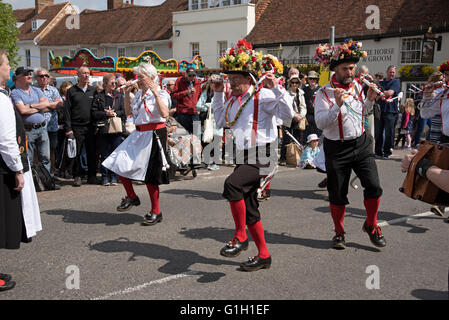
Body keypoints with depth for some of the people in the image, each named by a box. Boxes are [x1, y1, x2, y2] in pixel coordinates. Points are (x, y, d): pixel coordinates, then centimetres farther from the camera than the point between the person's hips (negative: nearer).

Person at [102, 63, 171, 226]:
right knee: (119, 163, 5)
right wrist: (127, 93, 11)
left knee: (149, 175, -3)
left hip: (154, 135, -8)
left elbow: (165, 114, -26)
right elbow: (128, 111, 21)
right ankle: (131, 197, 24)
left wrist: (155, 93, -29)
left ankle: (156, 212, 13)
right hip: (138, 134, 8)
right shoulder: (139, 94, 12)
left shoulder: (160, 93, -10)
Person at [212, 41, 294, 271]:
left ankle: (240, 237, -14)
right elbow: (221, 121, 28)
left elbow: (288, 113, -17)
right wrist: (218, 94, 20)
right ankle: (263, 255, 22)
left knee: (232, 183, -31)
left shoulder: (263, 95, -9)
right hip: (244, 157, 9)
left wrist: (277, 88, -24)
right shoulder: (232, 100, 14)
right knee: (248, 208, 10)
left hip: (262, 155, -8)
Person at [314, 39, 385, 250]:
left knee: (374, 186, -5)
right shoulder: (325, 93, -11)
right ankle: (339, 233, 25)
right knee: (337, 195, 5)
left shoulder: (358, 87, 6)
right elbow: (320, 123, -20)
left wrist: (370, 99, 3)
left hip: (361, 143, 4)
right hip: (337, 148, -4)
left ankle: (371, 226, 18)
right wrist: (337, 105, -31)